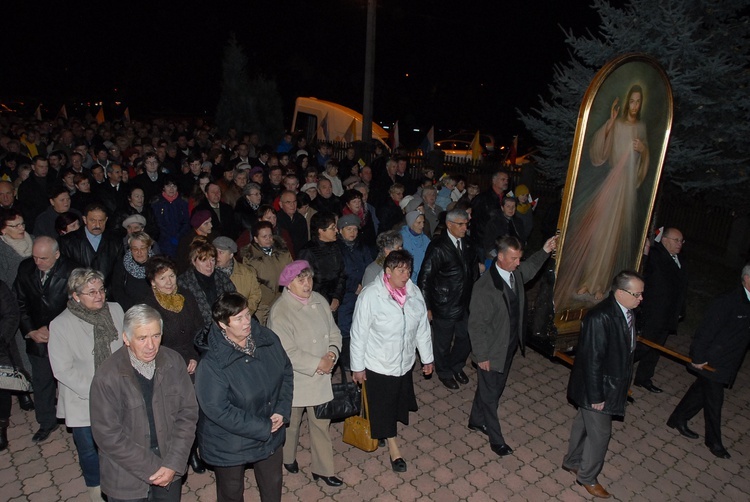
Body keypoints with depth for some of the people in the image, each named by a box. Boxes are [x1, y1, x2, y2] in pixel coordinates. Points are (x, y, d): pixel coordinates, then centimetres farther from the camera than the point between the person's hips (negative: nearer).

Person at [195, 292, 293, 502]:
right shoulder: (211, 364, -27)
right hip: (229, 445, -4)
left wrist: (282, 411, -12)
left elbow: (286, 372, 0)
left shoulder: (267, 339, -12)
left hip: (270, 437, 4)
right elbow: (218, 411, -26)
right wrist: (263, 428, -22)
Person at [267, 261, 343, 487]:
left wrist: (332, 354, -14)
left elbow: (334, 332, 4)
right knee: (291, 422, 20)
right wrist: (317, 363, -21)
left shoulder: (319, 301, -3)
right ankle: (288, 458, 49)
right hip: (294, 380, -4)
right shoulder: (280, 311, -22)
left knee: (321, 423, 15)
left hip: (320, 377, 5)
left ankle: (323, 469, 34)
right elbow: (287, 353, -25)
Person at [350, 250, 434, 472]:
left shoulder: (414, 292, -8)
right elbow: (359, 333, -16)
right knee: (383, 407, 10)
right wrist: (357, 366, -11)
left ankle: (384, 433, 50)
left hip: (405, 362, 5)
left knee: (399, 402, 22)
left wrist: (427, 358, 7)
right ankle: (393, 448, 31)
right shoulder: (370, 295, -23)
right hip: (378, 365, -5)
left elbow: (422, 327, 2)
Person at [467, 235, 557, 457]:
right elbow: (476, 324, -21)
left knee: (493, 389, 24)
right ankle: (496, 439, 31)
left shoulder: (517, 273, -6)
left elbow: (530, 268, 22)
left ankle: (476, 420, 46)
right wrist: (481, 356, -17)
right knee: (490, 394, 12)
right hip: (492, 351, -7)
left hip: (510, 346, 8)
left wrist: (545, 251, 10)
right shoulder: (484, 286, -28)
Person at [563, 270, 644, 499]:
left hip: (612, 384, 8)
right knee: (600, 432, 7)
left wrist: (622, 385, 15)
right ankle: (587, 477, 31)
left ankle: (572, 462, 44)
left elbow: (624, 348, 7)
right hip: (597, 386, -8)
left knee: (584, 423, 24)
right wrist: (595, 395, -20)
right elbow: (592, 359, -26)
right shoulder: (600, 317, -31)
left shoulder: (626, 311, -4)